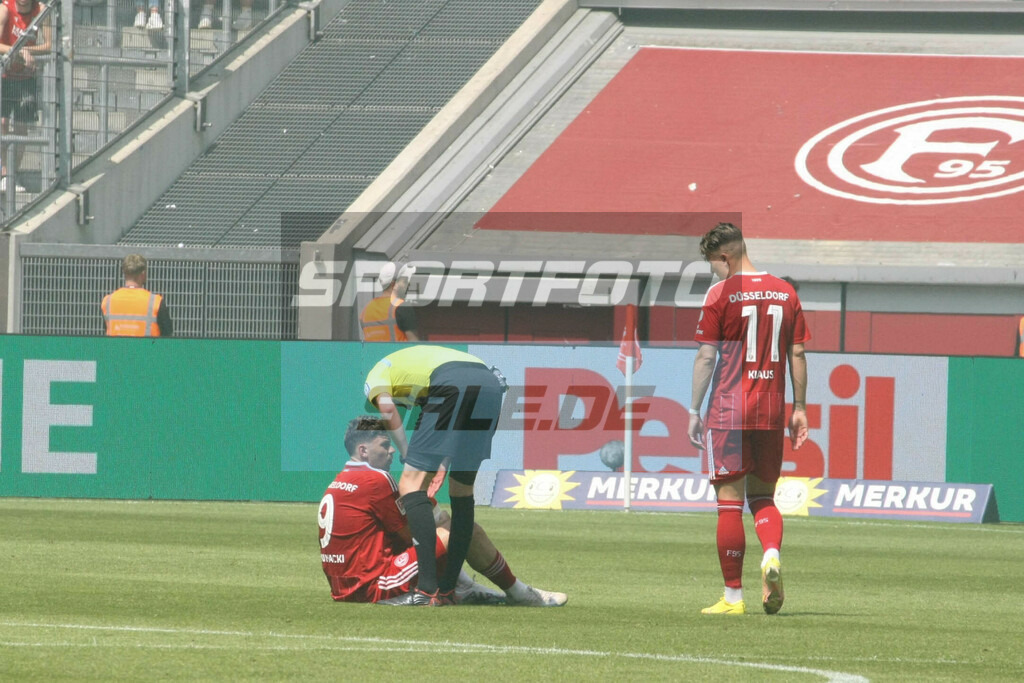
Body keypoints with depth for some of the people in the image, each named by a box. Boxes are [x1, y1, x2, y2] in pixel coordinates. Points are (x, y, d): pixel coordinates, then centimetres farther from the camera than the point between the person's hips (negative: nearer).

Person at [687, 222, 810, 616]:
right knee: (763, 497, 16)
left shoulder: (721, 294, -7)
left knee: (730, 502, 0)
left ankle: (733, 596, 1)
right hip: (771, 413, 4)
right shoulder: (784, 293, 7)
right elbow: (797, 354, 9)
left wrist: (694, 412, -2)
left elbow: (706, 357, -8)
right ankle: (772, 554, -13)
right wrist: (800, 408, 15)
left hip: (728, 411, -4)